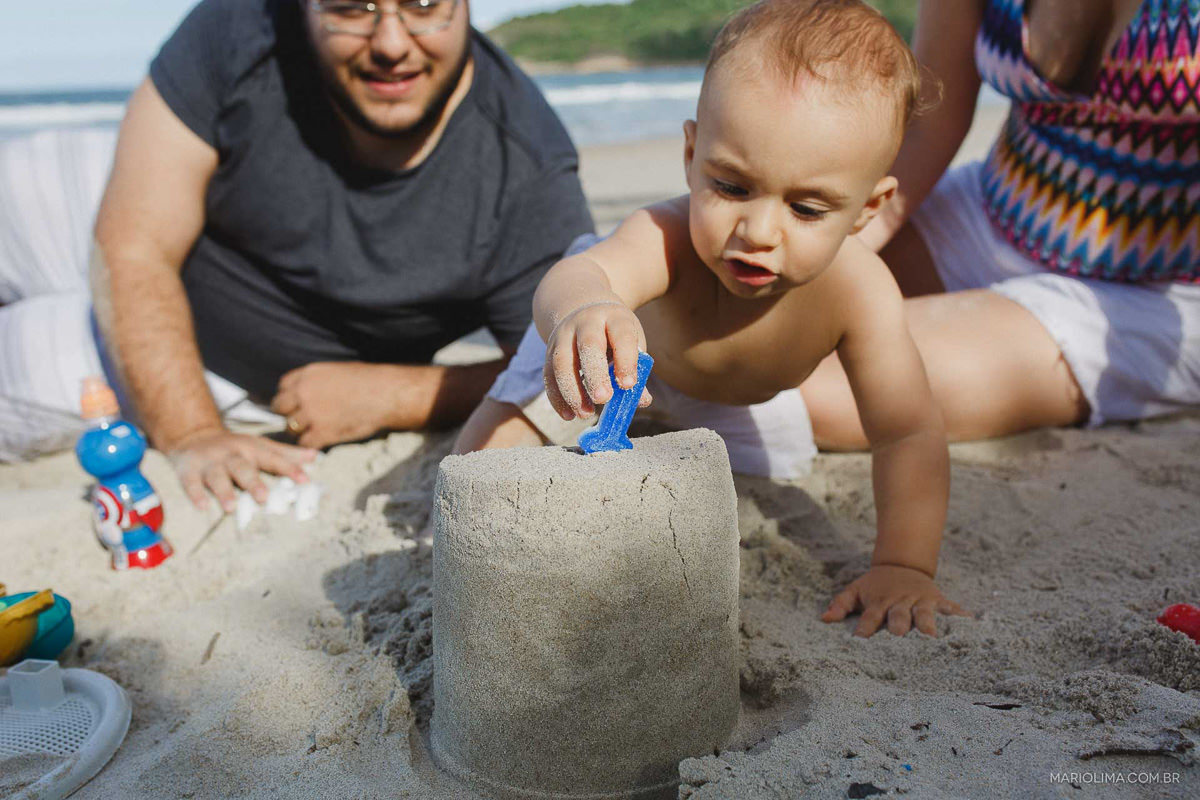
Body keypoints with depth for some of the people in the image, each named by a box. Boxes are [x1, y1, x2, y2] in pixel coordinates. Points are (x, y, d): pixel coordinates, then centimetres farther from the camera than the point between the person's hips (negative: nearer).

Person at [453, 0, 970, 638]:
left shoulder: (857, 291, -39)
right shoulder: (670, 237, -46)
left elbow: (909, 435, -35)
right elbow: (579, 276, -66)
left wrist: (903, 567, -45)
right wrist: (579, 310, -90)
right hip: (634, 343, -3)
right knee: (490, 453, -11)